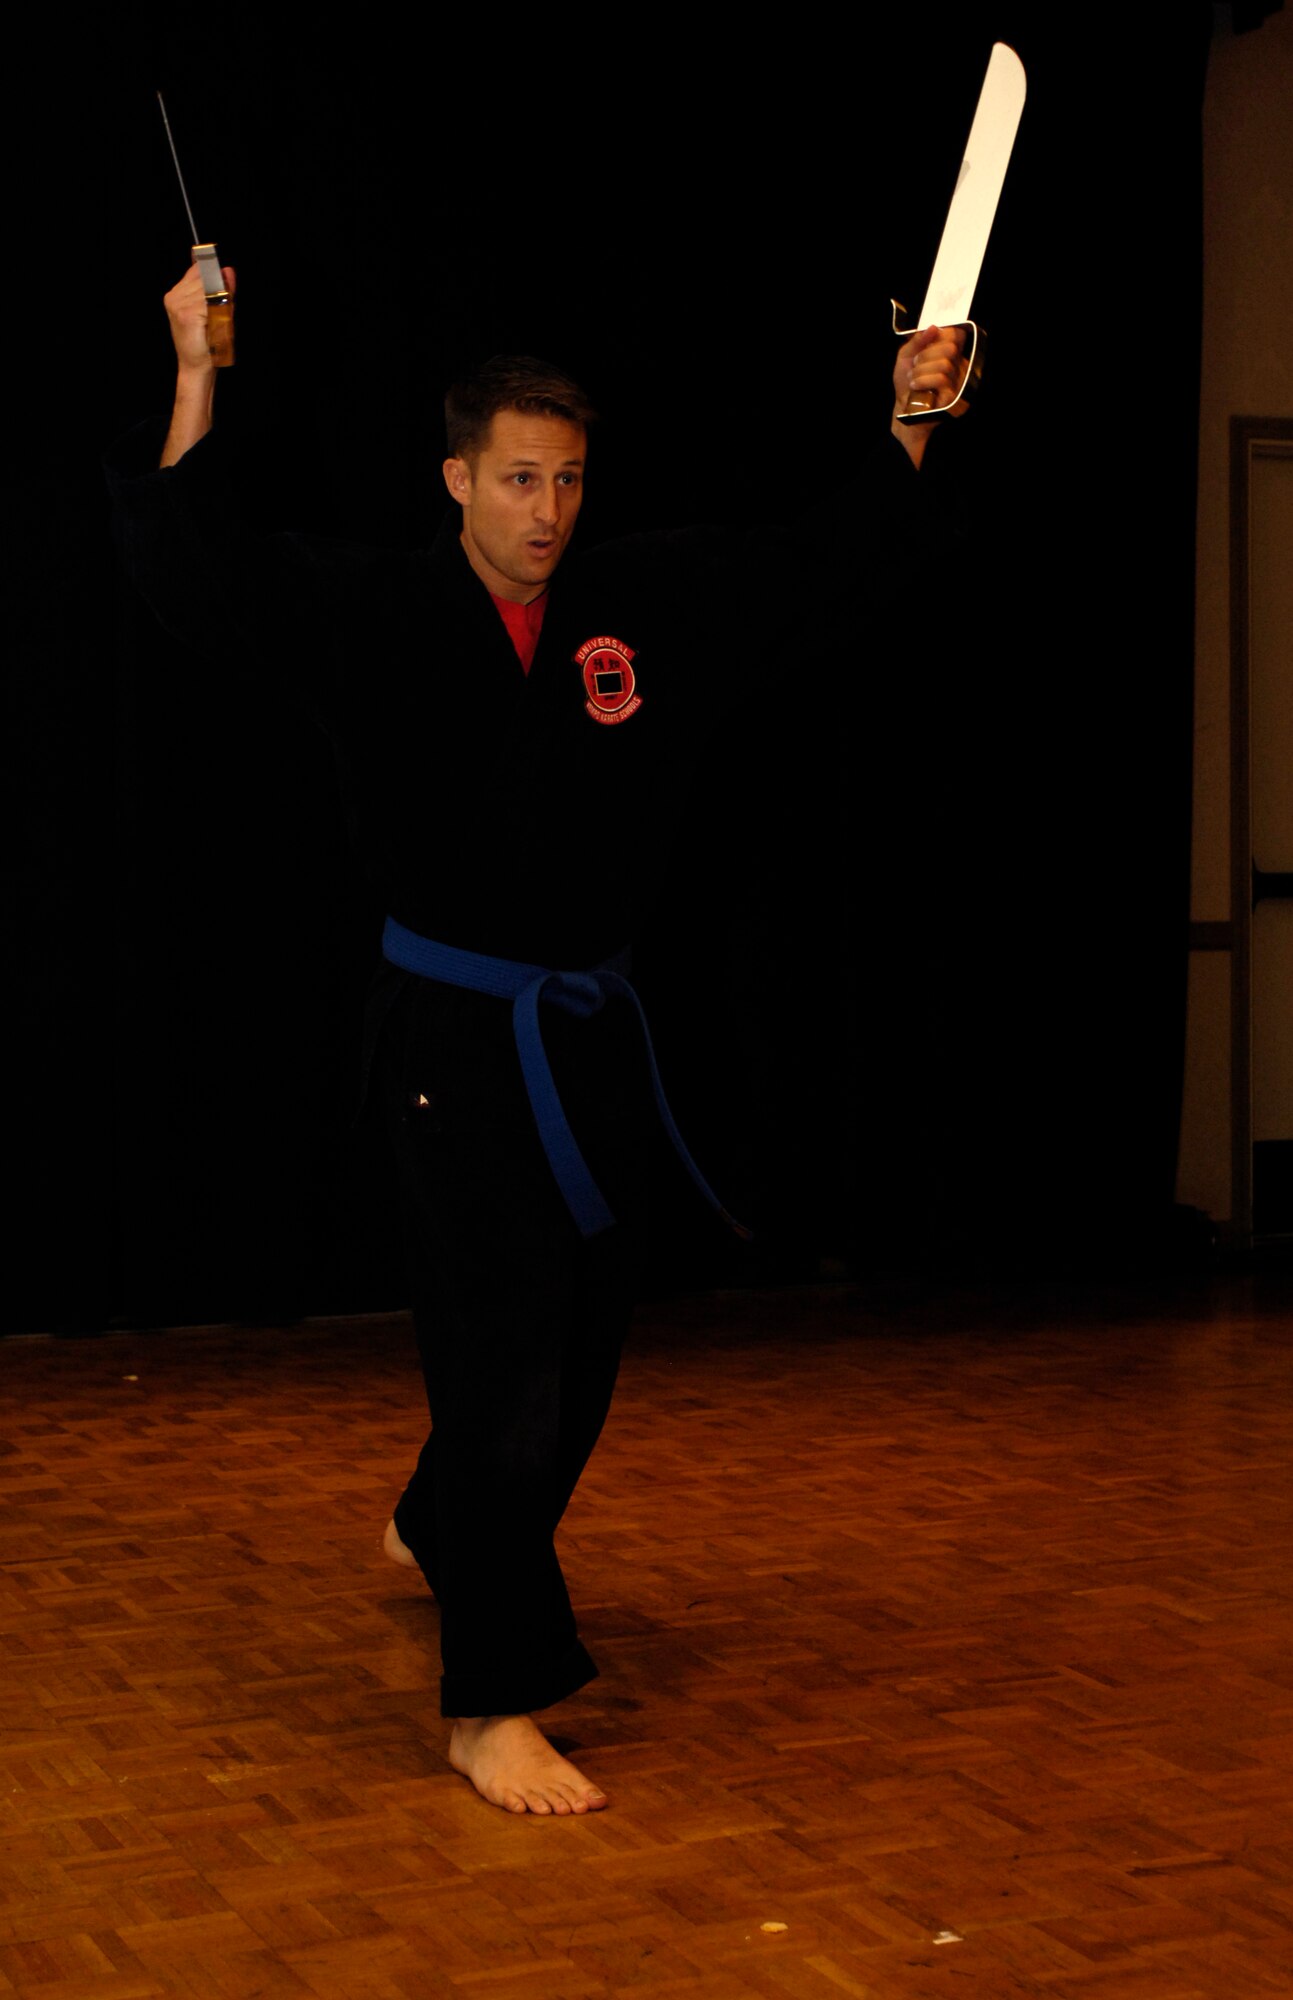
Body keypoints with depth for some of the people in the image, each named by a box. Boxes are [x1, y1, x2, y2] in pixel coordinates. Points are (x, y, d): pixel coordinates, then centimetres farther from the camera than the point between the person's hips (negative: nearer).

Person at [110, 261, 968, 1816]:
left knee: (581, 1343, 16)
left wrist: (909, 429, 11)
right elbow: (193, 575, -16)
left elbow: (819, 569, 14)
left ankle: (439, 1534, 45)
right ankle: (492, 1707, 2)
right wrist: (197, 379, -21)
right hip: (453, 1036, -5)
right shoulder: (376, 615, -7)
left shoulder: (644, 605, 3)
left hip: (590, 1032, 6)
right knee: (500, 1353, -8)